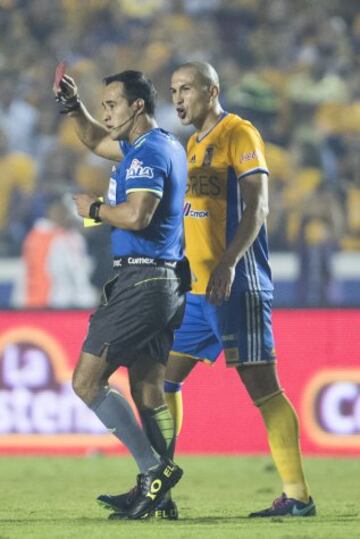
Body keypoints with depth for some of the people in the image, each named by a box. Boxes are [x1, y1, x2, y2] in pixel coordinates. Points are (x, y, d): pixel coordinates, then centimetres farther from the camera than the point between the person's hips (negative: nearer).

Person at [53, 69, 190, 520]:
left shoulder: (149, 153, -14)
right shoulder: (154, 146, 17)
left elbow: (136, 215, -28)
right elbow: (96, 141, 34)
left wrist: (94, 209, -10)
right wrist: (73, 106, 17)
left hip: (140, 281, -10)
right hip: (165, 282, 10)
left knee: (86, 381, -10)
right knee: (148, 390, 8)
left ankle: (154, 469, -13)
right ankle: (156, 489, 6)